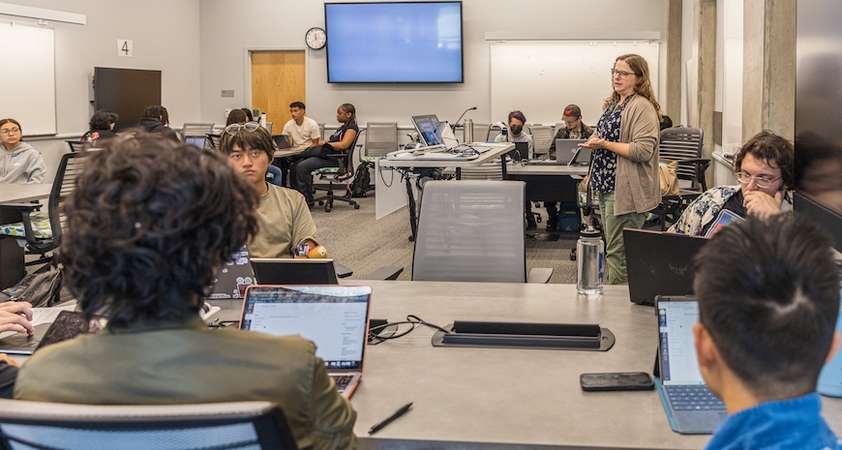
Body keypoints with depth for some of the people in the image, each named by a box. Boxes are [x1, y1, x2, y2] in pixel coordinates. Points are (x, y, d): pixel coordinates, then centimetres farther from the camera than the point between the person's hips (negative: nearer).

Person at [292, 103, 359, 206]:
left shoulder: (352, 127, -6)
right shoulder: (344, 127, 26)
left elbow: (343, 145, -19)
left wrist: (325, 143, -10)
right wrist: (324, 142, 2)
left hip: (336, 158, -10)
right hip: (328, 154, 10)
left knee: (302, 167, -23)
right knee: (296, 165, -5)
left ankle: (307, 201, -16)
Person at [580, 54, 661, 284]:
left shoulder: (642, 107, -14)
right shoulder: (613, 104, 15)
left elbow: (643, 150, -22)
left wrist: (604, 144, -20)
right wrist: (595, 141, 6)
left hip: (625, 190, -10)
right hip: (607, 186, 10)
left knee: (617, 252, -5)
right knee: (611, 247, 18)